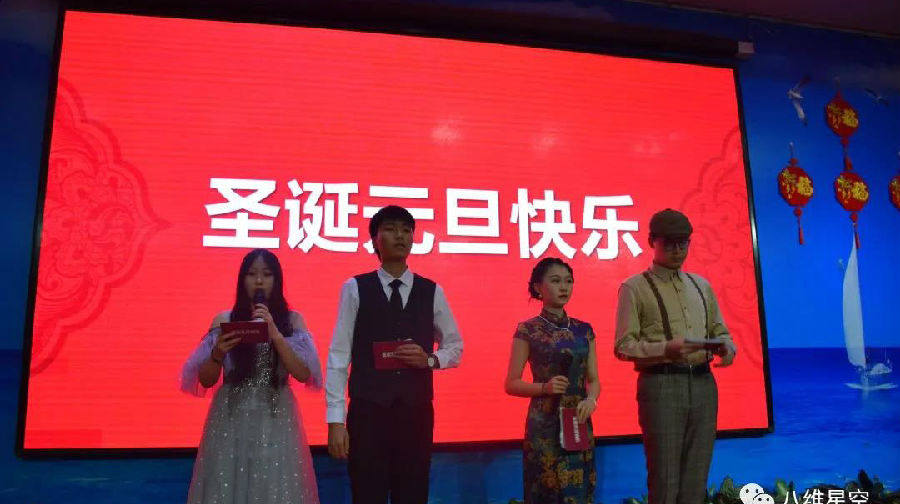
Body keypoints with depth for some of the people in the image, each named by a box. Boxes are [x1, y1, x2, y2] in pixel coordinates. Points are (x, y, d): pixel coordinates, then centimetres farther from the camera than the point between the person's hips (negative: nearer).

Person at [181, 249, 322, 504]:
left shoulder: (292, 320, 2)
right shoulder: (224, 321, 4)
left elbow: (303, 374, -8)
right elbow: (206, 380, 6)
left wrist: (275, 334, -16)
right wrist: (217, 354, -14)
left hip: (275, 420, 0)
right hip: (231, 420, 1)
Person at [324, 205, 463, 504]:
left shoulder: (432, 292, 5)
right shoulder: (355, 288, -1)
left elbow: (455, 348, 14)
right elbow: (339, 355, -3)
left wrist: (429, 360, -8)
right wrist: (335, 418, -7)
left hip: (417, 412, 2)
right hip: (368, 411, -2)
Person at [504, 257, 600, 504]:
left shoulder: (583, 330, 8)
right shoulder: (528, 330, -5)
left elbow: (593, 379, 9)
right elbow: (511, 384, -5)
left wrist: (591, 400, -12)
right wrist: (545, 387, -20)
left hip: (579, 423, 4)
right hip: (545, 425, -4)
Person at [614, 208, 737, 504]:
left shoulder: (701, 286, 18)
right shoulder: (634, 288, 0)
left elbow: (719, 331, 21)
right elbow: (624, 346, -7)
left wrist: (727, 348, -3)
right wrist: (666, 349, -22)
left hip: (703, 384, 5)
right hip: (661, 386, -5)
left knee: (696, 480, 11)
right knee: (664, 480, -1)